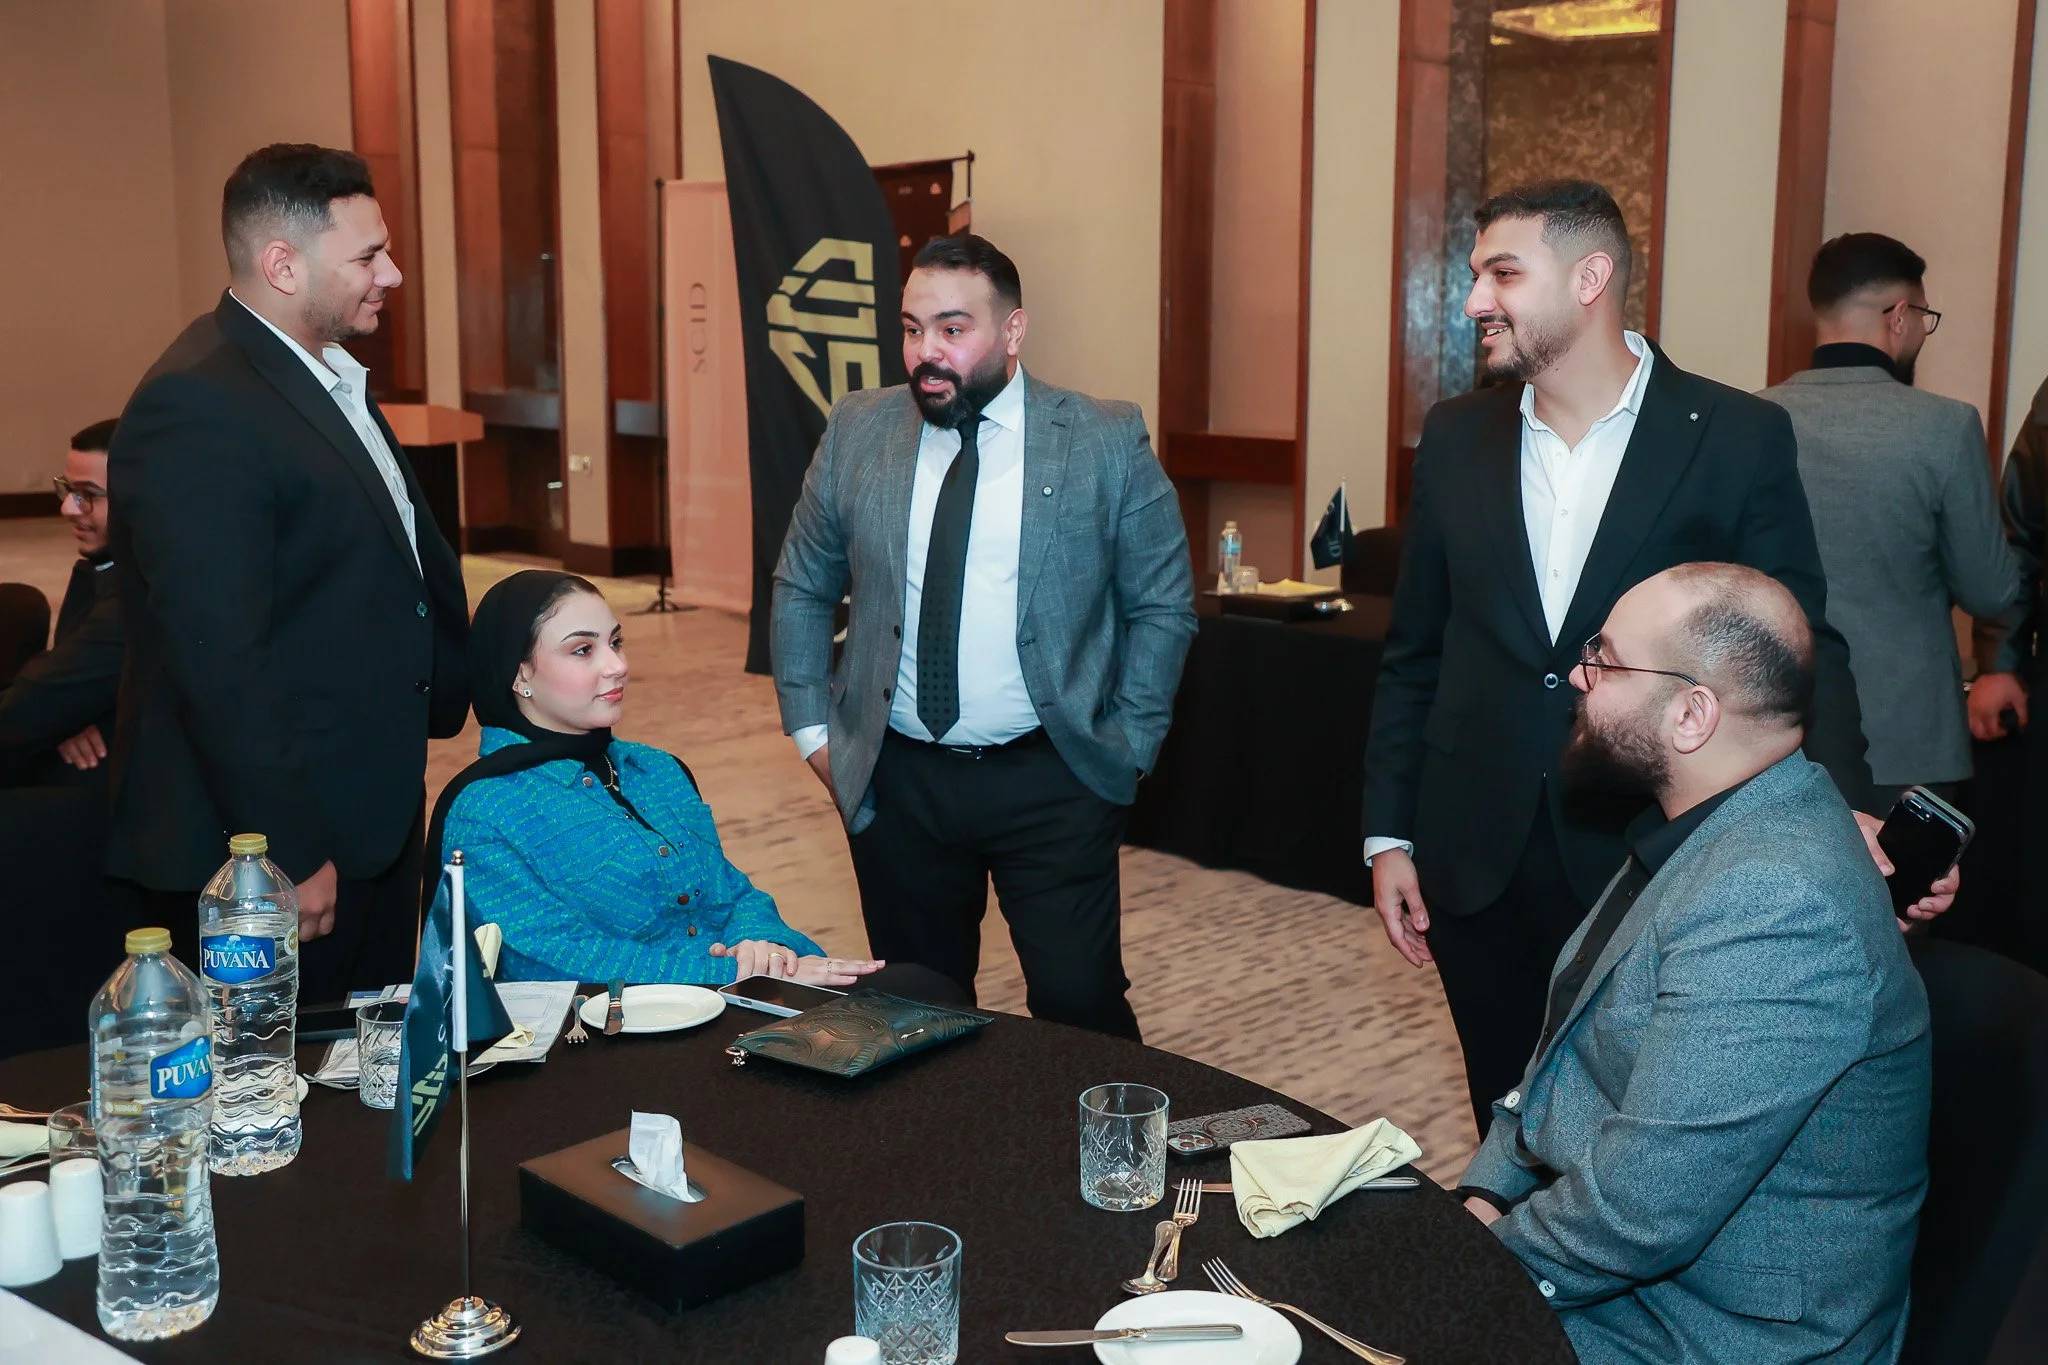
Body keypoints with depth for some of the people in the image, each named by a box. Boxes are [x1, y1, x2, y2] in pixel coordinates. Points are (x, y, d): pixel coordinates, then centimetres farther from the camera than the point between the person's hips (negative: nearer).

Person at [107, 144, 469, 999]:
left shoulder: (330, 380, 12)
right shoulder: (197, 408, -20)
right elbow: (219, 664, -24)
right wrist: (290, 856, -22)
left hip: (370, 823, 9)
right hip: (271, 843, -9)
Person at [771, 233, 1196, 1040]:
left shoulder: (1106, 442, -5)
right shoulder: (857, 432, 3)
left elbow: (1164, 604, 1)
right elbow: (801, 589, 12)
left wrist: (1127, 747, -3)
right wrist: (811, 728, 6)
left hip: (1052, 781, -3)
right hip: (895, 781, 3)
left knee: (1080, 1006, -4)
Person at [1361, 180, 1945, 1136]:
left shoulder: (1739, 437, -6)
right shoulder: (1456, 436, 4)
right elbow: (1414, 655, 8)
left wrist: (1846, 817, -21)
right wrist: (1388, 835, 5)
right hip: (1476, 863, 3)